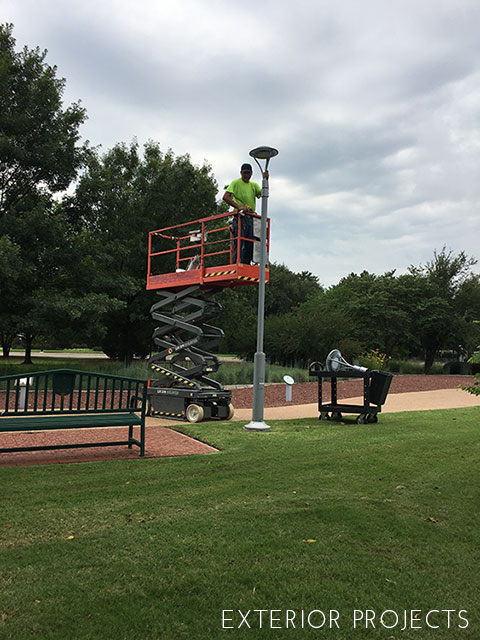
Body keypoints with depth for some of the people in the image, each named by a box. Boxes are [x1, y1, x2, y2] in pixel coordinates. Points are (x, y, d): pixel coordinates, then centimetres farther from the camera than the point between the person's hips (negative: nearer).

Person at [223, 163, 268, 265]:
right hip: (240, 217, -6)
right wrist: (238, 207, -20)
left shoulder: (254, 185, 20)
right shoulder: (235, 183, 3)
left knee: (250, 246, 5)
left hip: (251, 218, 6)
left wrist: (266, 181, -9)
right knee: (239, 245, -10)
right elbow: (226, 197, -9)